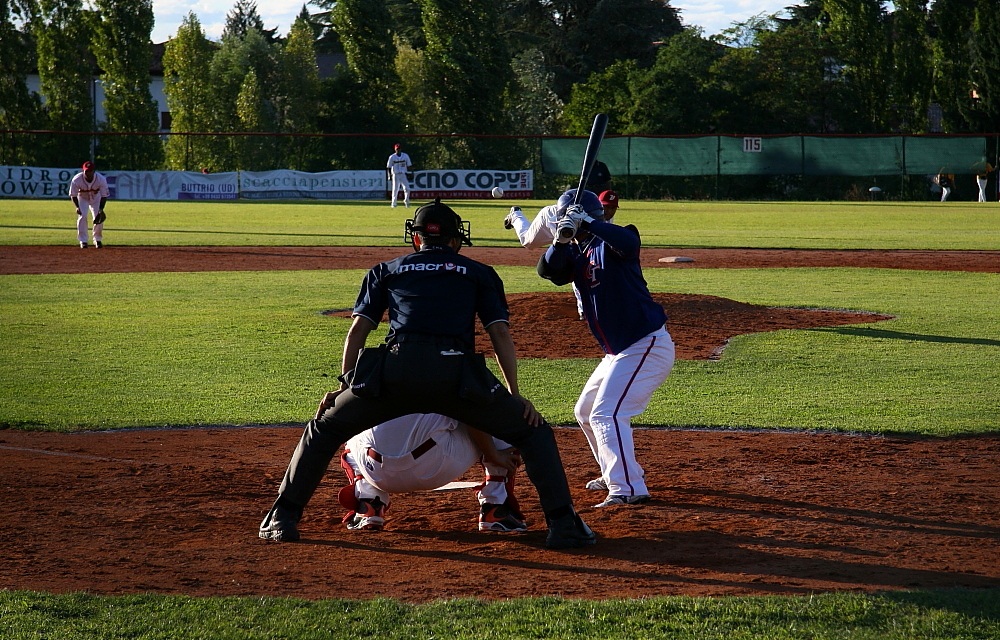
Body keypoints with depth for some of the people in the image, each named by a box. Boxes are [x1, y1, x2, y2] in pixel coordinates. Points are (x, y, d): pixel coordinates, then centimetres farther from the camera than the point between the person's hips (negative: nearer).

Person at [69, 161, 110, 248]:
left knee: (98, 218, -8)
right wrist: (77, 207, -29)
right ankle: (83, 241, -8)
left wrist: (101, 209, -27)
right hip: (82, 198, -1)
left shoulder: (101, 179, -30)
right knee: (82, 217, -18)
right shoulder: (76, 180, -32)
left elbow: (104, 195, -19)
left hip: (96, 198, 1)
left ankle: (98, 240, 13)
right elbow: (73, 195, -18)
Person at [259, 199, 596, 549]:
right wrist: (515, 395, 13)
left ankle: (282, 517, 16)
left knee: (323, 429, 22)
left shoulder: (385, 271, 29)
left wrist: (345, 386, 21)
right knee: (533, 430, 13)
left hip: (395, 370, 1)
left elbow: (358, 329, 18)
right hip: (457, 373, -1)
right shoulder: (478, 273, 26)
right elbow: (500, 332, 15)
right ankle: (563, 524, 1)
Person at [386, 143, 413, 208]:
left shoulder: (405, 156, 4)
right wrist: (389, 176, -7)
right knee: (395, 190, 0)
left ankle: (406, 202, 9)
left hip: (403, 175, 1)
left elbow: (408, 165, 9)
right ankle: (394, 204, 9)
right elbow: (388, 167, 1)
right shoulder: (392, 157, 0)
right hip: (395, 175, -1)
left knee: (407, 189, -10)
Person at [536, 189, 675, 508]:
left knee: (607, 413, -20)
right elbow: (547, 270, -6)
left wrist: (587, 222, -33)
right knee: (585, 411, 22)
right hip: (619, 351, 10)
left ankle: (628, 489, -23)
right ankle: (616, 473, 35)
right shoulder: (575, 253, 11)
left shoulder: (610, 242, -10)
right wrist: (561, 240, -22)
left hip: (647, 345, -10)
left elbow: (628, 243, -33)